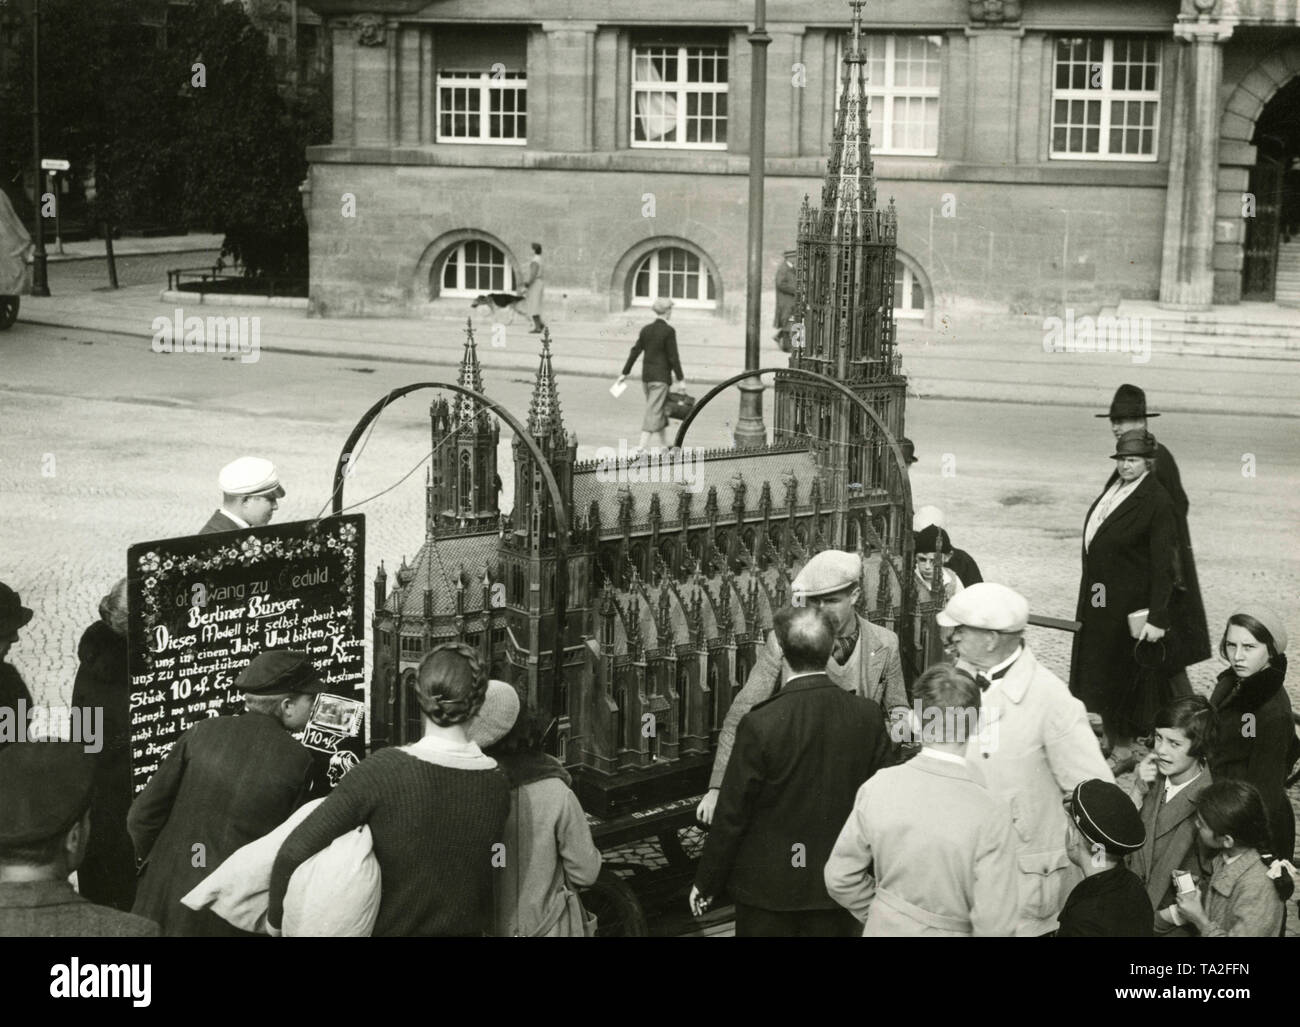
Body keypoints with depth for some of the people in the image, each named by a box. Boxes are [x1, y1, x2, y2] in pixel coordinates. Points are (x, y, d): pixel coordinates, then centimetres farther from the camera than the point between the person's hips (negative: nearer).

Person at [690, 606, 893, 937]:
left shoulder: (761, 725, -20)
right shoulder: (868, 717, -9)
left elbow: (732, 814, -13)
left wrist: (706, 884, 0)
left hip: (769, 886, -3)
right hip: (839, 885, 3)